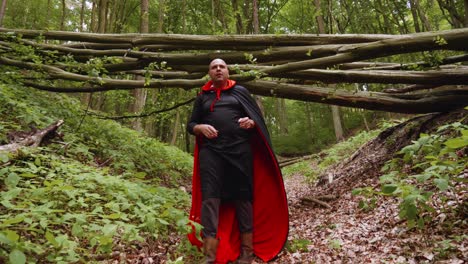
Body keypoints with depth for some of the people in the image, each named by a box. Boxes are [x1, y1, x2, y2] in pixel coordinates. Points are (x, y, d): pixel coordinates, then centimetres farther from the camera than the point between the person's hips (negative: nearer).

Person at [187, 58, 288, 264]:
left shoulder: (240, 91, 14)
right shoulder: (202, 96, 18)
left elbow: (257, 118, 12)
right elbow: (191, 125, 17)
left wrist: (250, 122, -11)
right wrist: (201, 128, -5)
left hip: (239, 151, -1)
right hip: (211, 152, 1)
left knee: (243, 198, 1)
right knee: (209, 199, -9)